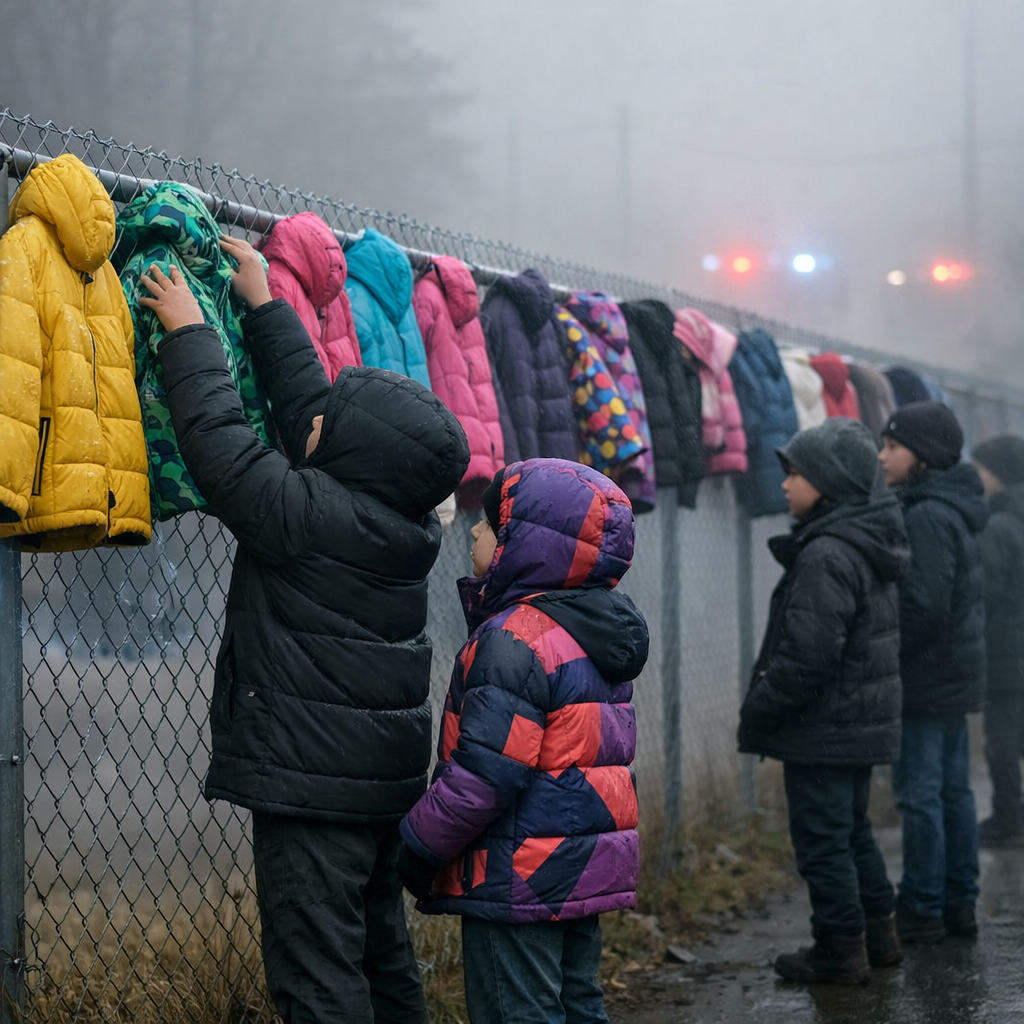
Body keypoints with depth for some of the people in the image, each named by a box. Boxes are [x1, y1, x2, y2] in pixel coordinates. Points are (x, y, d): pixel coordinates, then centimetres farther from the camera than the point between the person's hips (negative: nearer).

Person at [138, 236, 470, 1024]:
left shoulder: (310, 515, -20)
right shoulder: (392, 516, 4)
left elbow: (215, 434, -13)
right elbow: (303, 403, 14)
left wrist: (189, 332, 1)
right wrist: (262, 305, 20)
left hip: (314, 782, -9)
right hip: (382, 778, 9)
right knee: (381, 952, 17)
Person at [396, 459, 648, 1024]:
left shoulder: (514, 641, -19)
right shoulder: (599, 635, 11)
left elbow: (483, 774, -21)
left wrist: (416, 846, -11)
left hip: (520, 877, -9)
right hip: (587, 867, 10)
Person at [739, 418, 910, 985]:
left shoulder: (826, 556, -21)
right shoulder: (868, 545, 10)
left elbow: (807, 658, -25)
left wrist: (758, 711, -13)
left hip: (823, 731, -10)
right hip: (864, 722, 10)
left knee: (822, 838, -1)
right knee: (852, 831, 20)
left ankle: (840, 951, 6)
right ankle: (877, 935, 28)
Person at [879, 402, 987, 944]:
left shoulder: (927, 516, -18)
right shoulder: (953, 510, 13)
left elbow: (925, 606, -23)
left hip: (926, 680, -10)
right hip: (956, 675, 10)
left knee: (920, 793, -4)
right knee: (953, 789, 14)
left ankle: (922, 910, 1)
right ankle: (959, 903, 20)